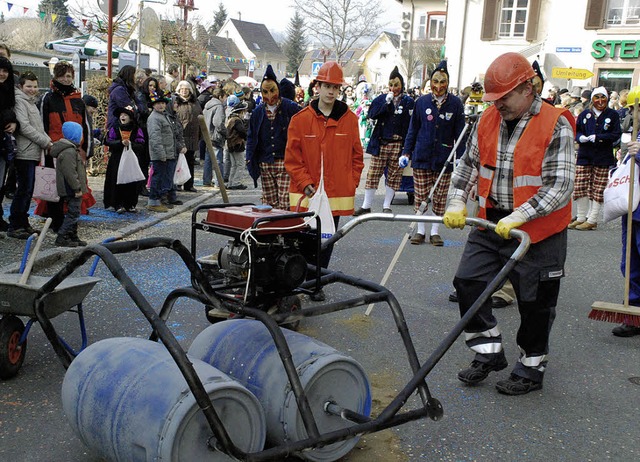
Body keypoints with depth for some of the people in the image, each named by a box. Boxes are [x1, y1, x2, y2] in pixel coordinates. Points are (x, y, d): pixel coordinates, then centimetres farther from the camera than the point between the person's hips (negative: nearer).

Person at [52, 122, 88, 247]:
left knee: (74, 213, 15)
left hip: (71, 190, 11)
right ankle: (61, 238, -5)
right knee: (73, 213, -8)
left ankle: (73, 236, 22)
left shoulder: (72, 149, 16)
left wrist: (78, 187, 23)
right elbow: (70, 173, -24)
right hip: (71, 190, -11)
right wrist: (77, 188, -22)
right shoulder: (68, 152, -20)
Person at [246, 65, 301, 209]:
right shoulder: (258, 112, 12)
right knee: (269, 203, 5)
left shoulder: (291, 108, -1)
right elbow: (251, 137, 18)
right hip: (265, 164, 4)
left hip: (285, 164, -4)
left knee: (285, 204, -10)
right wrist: (250, 159, 8)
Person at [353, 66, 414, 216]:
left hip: (398, 144, -1)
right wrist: (386, 103, -15)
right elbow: (371, 114, -7)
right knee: (373, 174, 2)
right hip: (380, 142, 1)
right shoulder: (381, 99, 8)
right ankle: (366, 206, 11)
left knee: (393, 175, 5)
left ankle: (386, 206, 18)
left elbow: (410, 125, -2)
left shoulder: (408, 102, 3)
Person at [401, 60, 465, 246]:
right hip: (422, 157, 0)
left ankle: (435, 232, 16)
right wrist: (406, 152, 6)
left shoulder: (456, 103, -1)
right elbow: (413, 129, 9)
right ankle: (420, 230, 16)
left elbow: (459, 133, 3)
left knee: (440, 197, 6)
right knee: (420, 195, 4)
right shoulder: (422, 102, 1)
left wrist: (460, 157, -2)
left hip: (444, 159, 0)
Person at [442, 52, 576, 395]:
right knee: (468, 281, 3)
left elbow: (560, 185, -19)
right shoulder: (488, 120, 3)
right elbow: (468, 164, 12)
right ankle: (488, 353, 20)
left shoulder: (556, 126, -15)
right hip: (491, 224, 6)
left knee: (535, 302, 6)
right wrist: (457, 203, -2)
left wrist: (519, 216, -28)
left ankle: (532, 368, 26)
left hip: (539, 231, -5)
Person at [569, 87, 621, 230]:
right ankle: (581, 218, 14)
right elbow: (576, 131, 12)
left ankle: (592, 220, 8)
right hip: (584, 156, 2)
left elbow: (616, 135, -5)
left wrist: (597, 137, -15)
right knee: (580, 187, 0)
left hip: (603, 158, -2)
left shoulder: (613, 115, 1)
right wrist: (580, 137, -10)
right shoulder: (585, 114, 8)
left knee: (598, 190, 1)